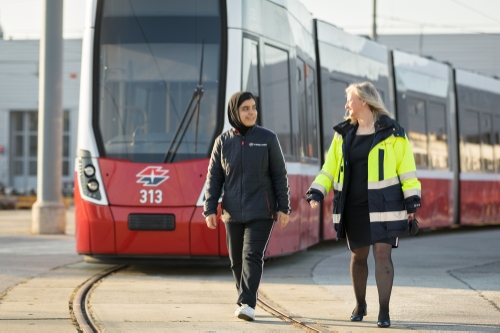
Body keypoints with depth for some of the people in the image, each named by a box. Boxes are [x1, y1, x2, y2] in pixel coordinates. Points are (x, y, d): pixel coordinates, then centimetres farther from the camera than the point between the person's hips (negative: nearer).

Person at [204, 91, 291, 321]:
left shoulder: (267, 138, 0)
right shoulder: (223, 141, 5)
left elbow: (279, 175, 2)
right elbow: (213, 178, 6)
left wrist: (283, 208, -2)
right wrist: (210, 210, -2)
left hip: (261, 212, -3)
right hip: (233, 214, 3)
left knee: (252, 256, -15)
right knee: (237, 260, 7)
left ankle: (247, 304, -21)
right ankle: (245, 301, 21)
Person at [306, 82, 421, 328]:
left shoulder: (392, 132, -3)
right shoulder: (343, 134, 10)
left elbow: (407, 169, -3)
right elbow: (330, 168, 10)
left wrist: (412, 200, -9)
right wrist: (316, 192, -3)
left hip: (382, 205, -4)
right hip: (353, 206, 4)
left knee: (382, 254, -10)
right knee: (358, 256, 11)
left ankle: (384, 312, -7)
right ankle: (360, 305, 30)